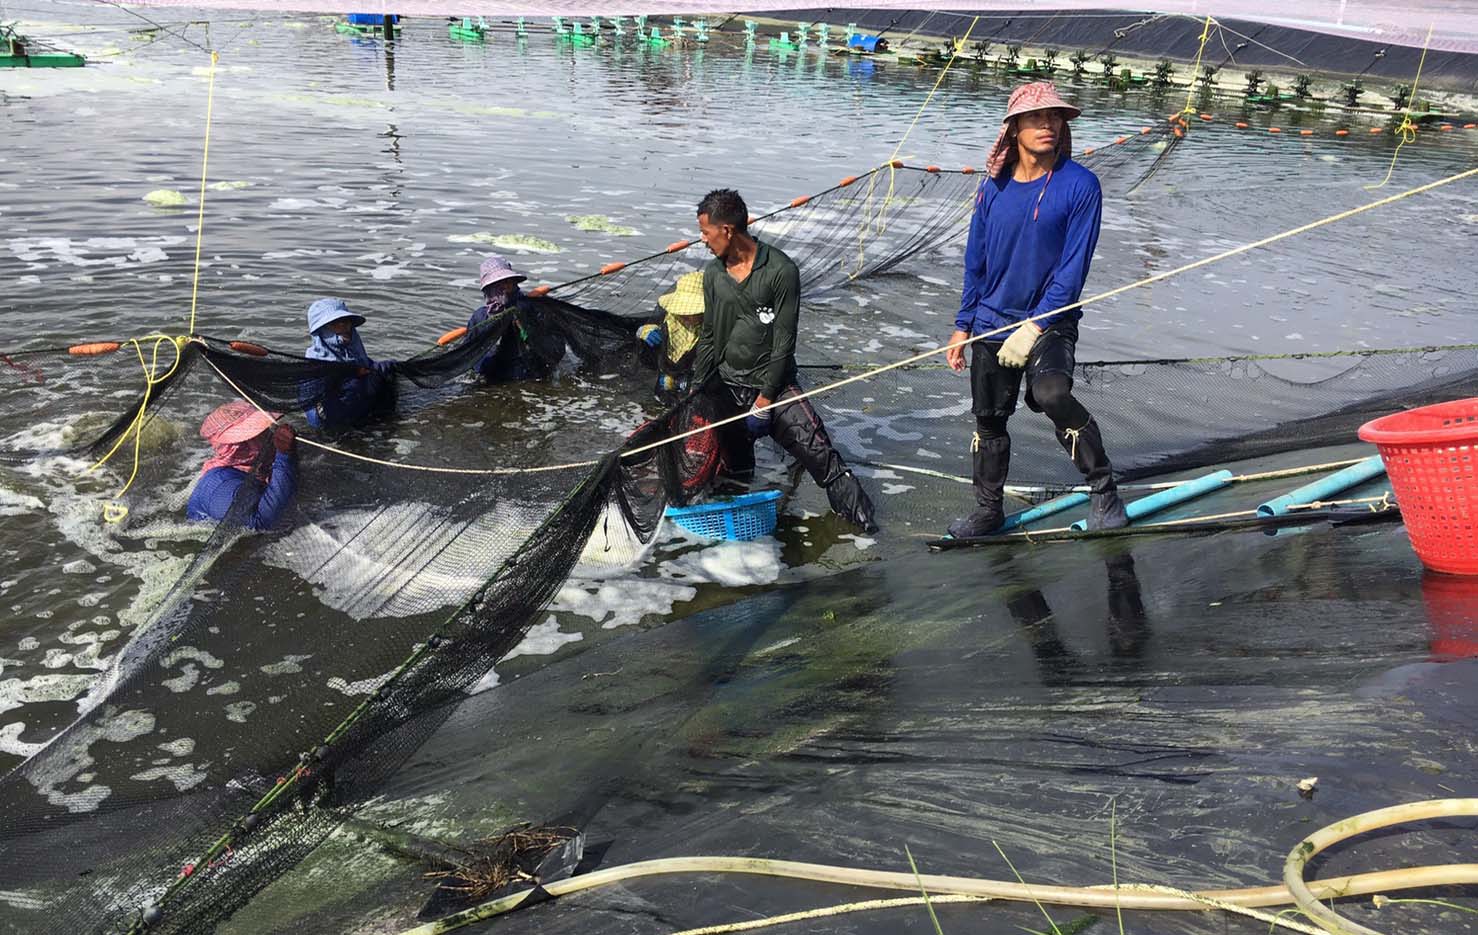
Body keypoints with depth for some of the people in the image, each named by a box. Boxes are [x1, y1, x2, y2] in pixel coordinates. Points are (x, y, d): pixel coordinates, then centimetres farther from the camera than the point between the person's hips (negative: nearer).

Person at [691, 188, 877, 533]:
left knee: (820, 456, -13)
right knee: (733, 470, 7)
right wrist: (695, 389, 11)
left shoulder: (781, 271, -12)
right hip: (726, 387, 5)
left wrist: (765, 400, -13)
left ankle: (861, 518, -10)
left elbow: (784, 342, -12)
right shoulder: (713, 273, 6)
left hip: (774, 384, -5)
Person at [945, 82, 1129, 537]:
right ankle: (989, 510, 30)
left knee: (1051, 395, -30)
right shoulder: (994, 188, 2)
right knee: (988, 419, 12)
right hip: (991, 323, 5)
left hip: (1050, 322, -5)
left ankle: (1103, 487, -12)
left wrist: (1035, 327, -19)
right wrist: (963, 326, 9)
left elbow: (1074, 266, -13)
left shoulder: (1080, 185, -10)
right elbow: (975, 261, 10)